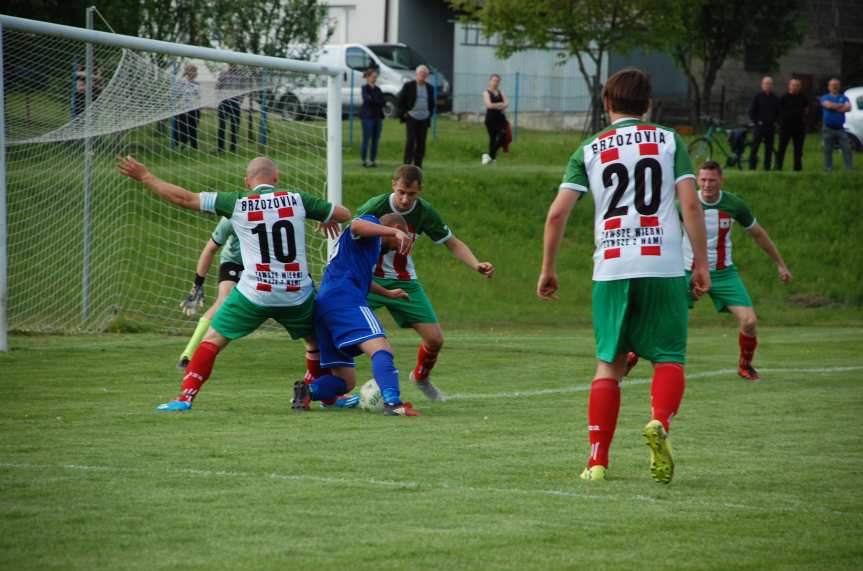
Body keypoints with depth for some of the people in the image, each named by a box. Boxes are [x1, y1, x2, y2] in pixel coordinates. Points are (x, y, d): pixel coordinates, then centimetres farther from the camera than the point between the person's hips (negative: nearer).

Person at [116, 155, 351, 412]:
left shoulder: (237, 203, -3)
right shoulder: (297, 199, 1)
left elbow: (185, 198, 0)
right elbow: (344, 214, 10)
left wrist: (145, 177, 9)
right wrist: (329, 219, 34)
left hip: (254, 293, -2)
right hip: (297, 294, 2)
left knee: (213, 339, 9)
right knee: (318, 341, 25)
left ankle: (185, 397, 1)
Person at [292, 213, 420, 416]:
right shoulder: (371, 223, 7)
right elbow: (356, 225, -19)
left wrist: (387, 293, 63)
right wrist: (395, 232, -27)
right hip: (344, 298, -10)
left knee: (346, 381, 10)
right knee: (381, 348, -26)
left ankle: (307, 391, -14)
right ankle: (393, 403, -46)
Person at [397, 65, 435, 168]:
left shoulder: (429, 88, 12)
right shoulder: (408, 86, 0)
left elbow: (432, 103, 22)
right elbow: (401, 101, 3)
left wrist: (430, 114, 9)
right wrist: (404, 113, -4)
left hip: (424, 119, 4)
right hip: (411, 117, -4)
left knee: (421, 143, 2)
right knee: (410, 141, -11)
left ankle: (418, 163, 6)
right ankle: (407, 162, -9)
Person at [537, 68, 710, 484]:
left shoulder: (590, 150, 10)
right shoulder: (668, 141, 7)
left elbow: (557, 214, 3)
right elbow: (691, 204, -3)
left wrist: (548, 270, 11)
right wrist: (701, 262, 2)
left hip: (610, 269, 1)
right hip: (664, 265, -1)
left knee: (608, 364, 11)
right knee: (669, 358, 6)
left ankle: (597, 460, 6)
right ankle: (659, 422, -24)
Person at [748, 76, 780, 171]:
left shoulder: (775, 98, 10)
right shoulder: (758, 97, 0)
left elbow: (778, 112, 19)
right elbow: (751, 111, 0)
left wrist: (775, 121, 7)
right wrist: (756, 121, -8)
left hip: (771, 126, 4)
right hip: (760, 126, -4)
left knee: (769, 148, 4)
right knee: (755, 147, -6)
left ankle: (767, 166, 9)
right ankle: (752, 166, -4)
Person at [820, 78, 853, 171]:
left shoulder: (843, 98, 11)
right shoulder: (825, 98, 5)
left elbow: (848, 108, -8)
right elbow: (829, 105, -17)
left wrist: (835, 107, -10)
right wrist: (841, 105, -5)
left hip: (840, 128, 2)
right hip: (828, 129, -2)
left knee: (847, 149, -5)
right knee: (828, 150, 2)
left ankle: (849, 167, -3)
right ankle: (828, 168, 9)